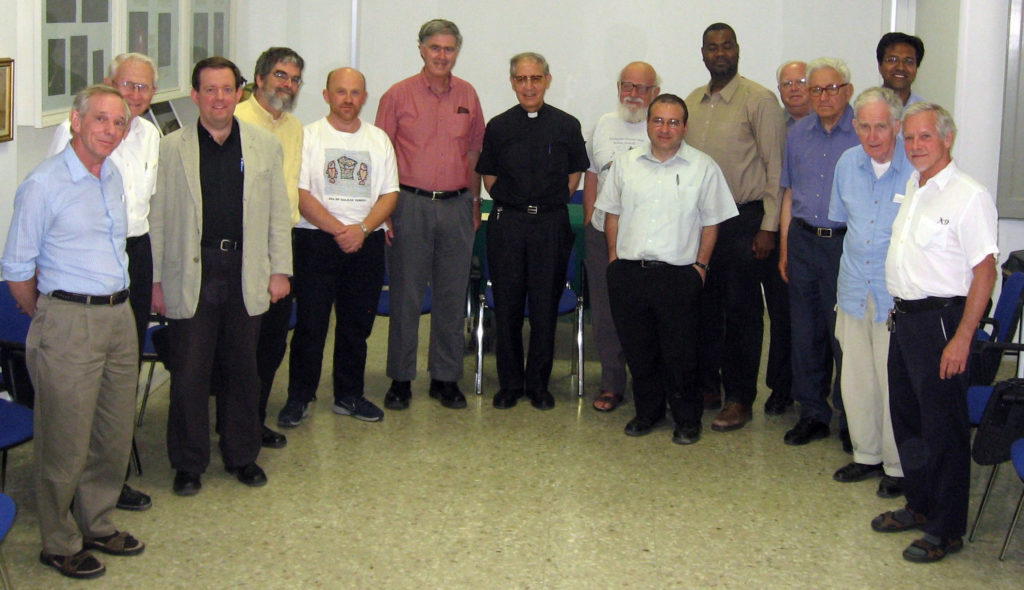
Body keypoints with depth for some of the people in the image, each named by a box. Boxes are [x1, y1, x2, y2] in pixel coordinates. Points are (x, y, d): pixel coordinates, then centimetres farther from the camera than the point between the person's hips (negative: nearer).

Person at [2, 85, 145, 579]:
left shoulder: (112, 177, 10)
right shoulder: (44, 185, -12)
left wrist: (115, 305, 16)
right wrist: (48, 320, 2)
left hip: (119, 316, 7)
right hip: (70, 321, -7)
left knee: (115, 436, 15)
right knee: (66, 442, 1)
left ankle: (96, 525, 32)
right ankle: (59, 544, 17)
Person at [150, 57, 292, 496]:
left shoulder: (265, 146, 7)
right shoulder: (172, 149, 1)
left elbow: (278, 213, 9)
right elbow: (157, 218, 2)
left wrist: (280, 270, 4)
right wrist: (156, 279, -2)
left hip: (246, 275, 2)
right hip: (191, 275, -2)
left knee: (243, 370, 11)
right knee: (189, 373, 1)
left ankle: (242, 455, 25)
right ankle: (188, 463, 15)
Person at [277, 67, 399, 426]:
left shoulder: (379, 140, 12)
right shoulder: (309, 136, 2)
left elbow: (389, 194, 7)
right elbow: (300, 193, -7)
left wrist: (362, 228, -10)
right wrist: (338, 230, -14)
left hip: (366, 243, 3)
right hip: (316, 239, -3)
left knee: (357, 325, 8)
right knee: (310, 323, -3)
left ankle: (349, 395, 20)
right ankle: (299, 397, 8)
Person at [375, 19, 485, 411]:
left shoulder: (467, 96, 9)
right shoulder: (398, 95, 0)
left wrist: (475, 203, 13)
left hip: (456, 206, 3)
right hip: (410, 204, -3)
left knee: (452, 297, 7)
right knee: (405, 295, 1)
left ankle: (446, 378, 16)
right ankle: (400, 378, 11)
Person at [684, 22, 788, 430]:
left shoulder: (760, 101, -6)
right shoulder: (691, 104, 11)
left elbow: (776, 167, -8)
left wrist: (768, 227, -11)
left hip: (744, 221, -5)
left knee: (742, 313, 0)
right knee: (703, 307, 11)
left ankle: (739, 399, 9)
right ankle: (708, 387, 23)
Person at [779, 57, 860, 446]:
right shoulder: (798, 134, 11)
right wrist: (784, 249, 12)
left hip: (846, 243, -5)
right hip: (803, 240, 5)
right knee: (806, 332, 9)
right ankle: (813, 413, 19)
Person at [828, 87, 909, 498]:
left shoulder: (917, 168, -12)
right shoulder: (847, 164, 6)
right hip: (854, 290, 6)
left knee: (894, 383, 0)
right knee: (856, 379, 13)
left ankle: (898, 466, 15)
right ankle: (866, 455, 29)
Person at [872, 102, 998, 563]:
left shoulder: (969, 197, -15)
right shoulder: (912, 188, 12)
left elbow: (984, 271, -17)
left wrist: (961, 339, -20)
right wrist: (900, 310, 17)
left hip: (940, 318, -9)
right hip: (904, 317, 9)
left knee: (943, 428, -1)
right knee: (907, 417, 17)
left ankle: (946, 530, 9)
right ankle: (920, 505, 33)